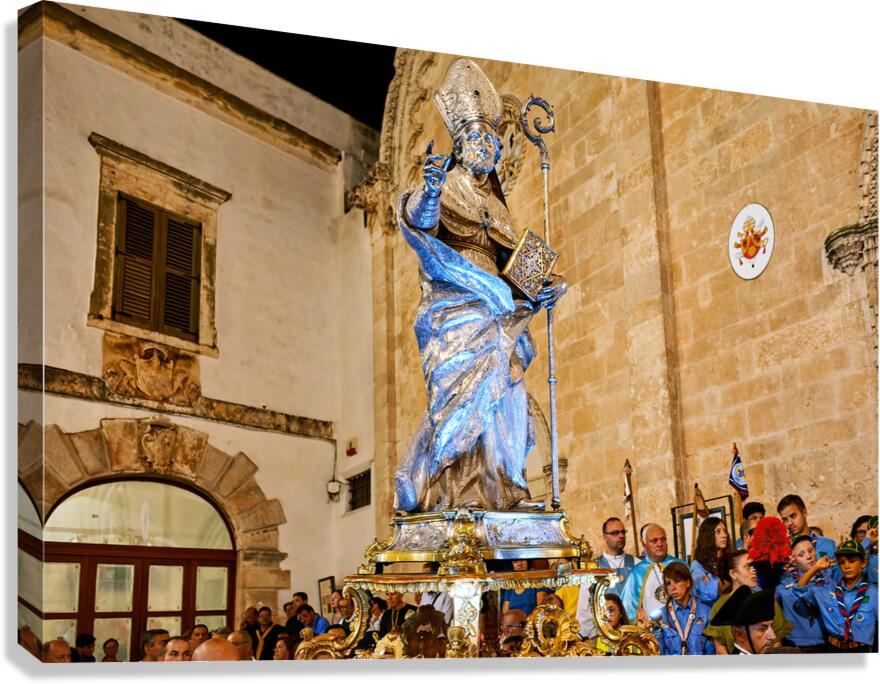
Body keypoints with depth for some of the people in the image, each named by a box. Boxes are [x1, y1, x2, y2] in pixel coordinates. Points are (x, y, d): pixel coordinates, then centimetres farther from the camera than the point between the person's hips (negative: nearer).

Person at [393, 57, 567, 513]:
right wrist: (428, 192, -41)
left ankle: (503, 489, 3)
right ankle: (448, 491, -16)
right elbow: (420, 220, -20)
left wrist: (541, 287, 8)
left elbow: (512, 259, 25)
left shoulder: (495, 201, 24)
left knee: (504, 394, 1)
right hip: (455, 306, -7)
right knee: (462, 389, -16)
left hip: (493, 305, 7)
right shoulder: (447, 185, 3)